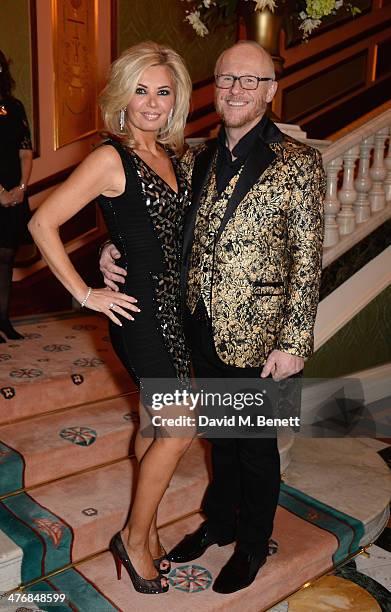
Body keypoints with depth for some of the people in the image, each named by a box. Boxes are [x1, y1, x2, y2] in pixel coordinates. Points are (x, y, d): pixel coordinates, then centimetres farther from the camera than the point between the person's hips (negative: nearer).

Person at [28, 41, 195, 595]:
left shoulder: (169, 155, 10)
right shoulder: (110, 158, -13)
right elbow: (42, 224, -14)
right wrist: (85, 294, -13)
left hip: (173, 304, 8)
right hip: (138, 309, -7)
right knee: (181, 427, -3)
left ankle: (145, 529, 33)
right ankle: (135, 539, 19)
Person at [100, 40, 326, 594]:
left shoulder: (297, 164, -12)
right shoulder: (200, 159, 5)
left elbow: (307, 261, -13)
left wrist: (293, 343, -15)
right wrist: (114, 252, -4)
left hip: (255, 336, -5)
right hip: (202, 328, 5)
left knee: (255, 443, 13)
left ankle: (253, 544, 38)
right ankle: (220, 521, 47)